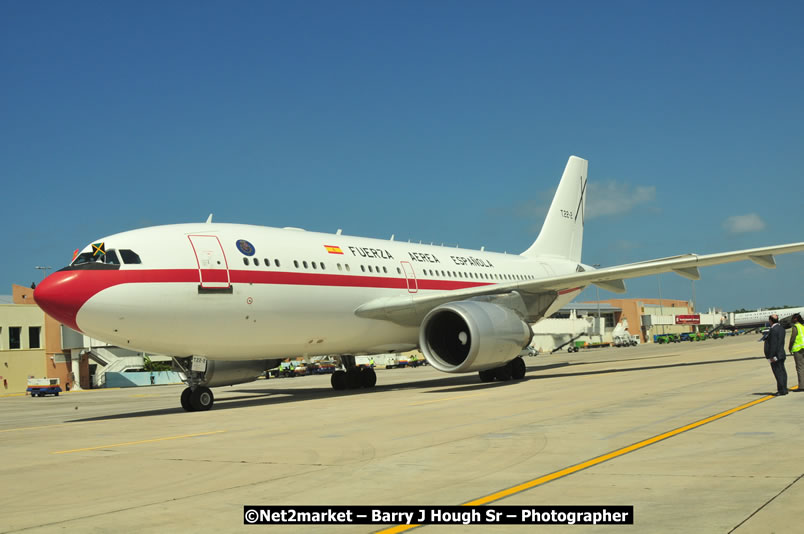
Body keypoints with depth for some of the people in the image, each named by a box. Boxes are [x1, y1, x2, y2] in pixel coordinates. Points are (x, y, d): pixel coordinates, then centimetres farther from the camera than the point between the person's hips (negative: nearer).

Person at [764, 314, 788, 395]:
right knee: (782, 372, 13)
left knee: (778, 373, -6)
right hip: (781, 354, 10)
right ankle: (784, 389, 19)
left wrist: (771, 356, -19)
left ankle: (782, 390, -4)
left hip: (775, 355, -10)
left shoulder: (773, 329, -19)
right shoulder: (781, 328, 11)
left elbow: (773, 344, -22)